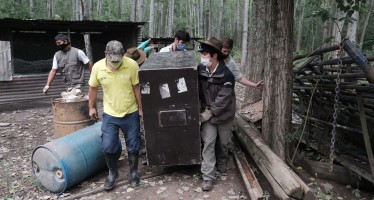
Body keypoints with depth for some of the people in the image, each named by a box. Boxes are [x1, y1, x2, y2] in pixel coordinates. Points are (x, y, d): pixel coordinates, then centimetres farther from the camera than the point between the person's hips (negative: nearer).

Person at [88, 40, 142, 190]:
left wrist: (140, 108, -4)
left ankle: (133, 172, 34)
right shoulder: (97, 67, -12)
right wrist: (92, 107, 10)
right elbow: (93, 88, 3)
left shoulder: (132, 65, -17)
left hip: (130, 113, -1)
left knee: (133, 146, 11)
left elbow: (136, 87, -8)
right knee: (108, 147, 2)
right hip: (110, 114, 1)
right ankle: (112, 173, 29)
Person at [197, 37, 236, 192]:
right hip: (207, 114, 2)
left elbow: (222, 100, -22)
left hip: (224, 115, -2)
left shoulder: (227, 75, -23)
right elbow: (198, 91, 3)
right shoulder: (200, 70, -10)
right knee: (208, 143, -2)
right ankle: (208, 177, 6)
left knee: (224, 143, 16)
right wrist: (202, 111, -4)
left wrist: (206, 114, -19)